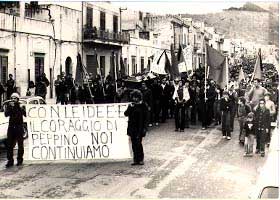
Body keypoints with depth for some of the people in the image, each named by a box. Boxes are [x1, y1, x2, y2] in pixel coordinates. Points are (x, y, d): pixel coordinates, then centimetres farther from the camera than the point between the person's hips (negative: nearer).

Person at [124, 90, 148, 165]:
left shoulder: (143, 105, -1)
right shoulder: (131, 105, 12)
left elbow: (145, 117, -3)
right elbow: (126, 114, 3)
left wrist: (144, 128, -9)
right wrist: (130, 108, -12)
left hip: (139, 128, -5)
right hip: (132, 127, 5)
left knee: (138, 143, -10)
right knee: (134, 144, 6)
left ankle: (141, 159, -1)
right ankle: (136, 160, 12)